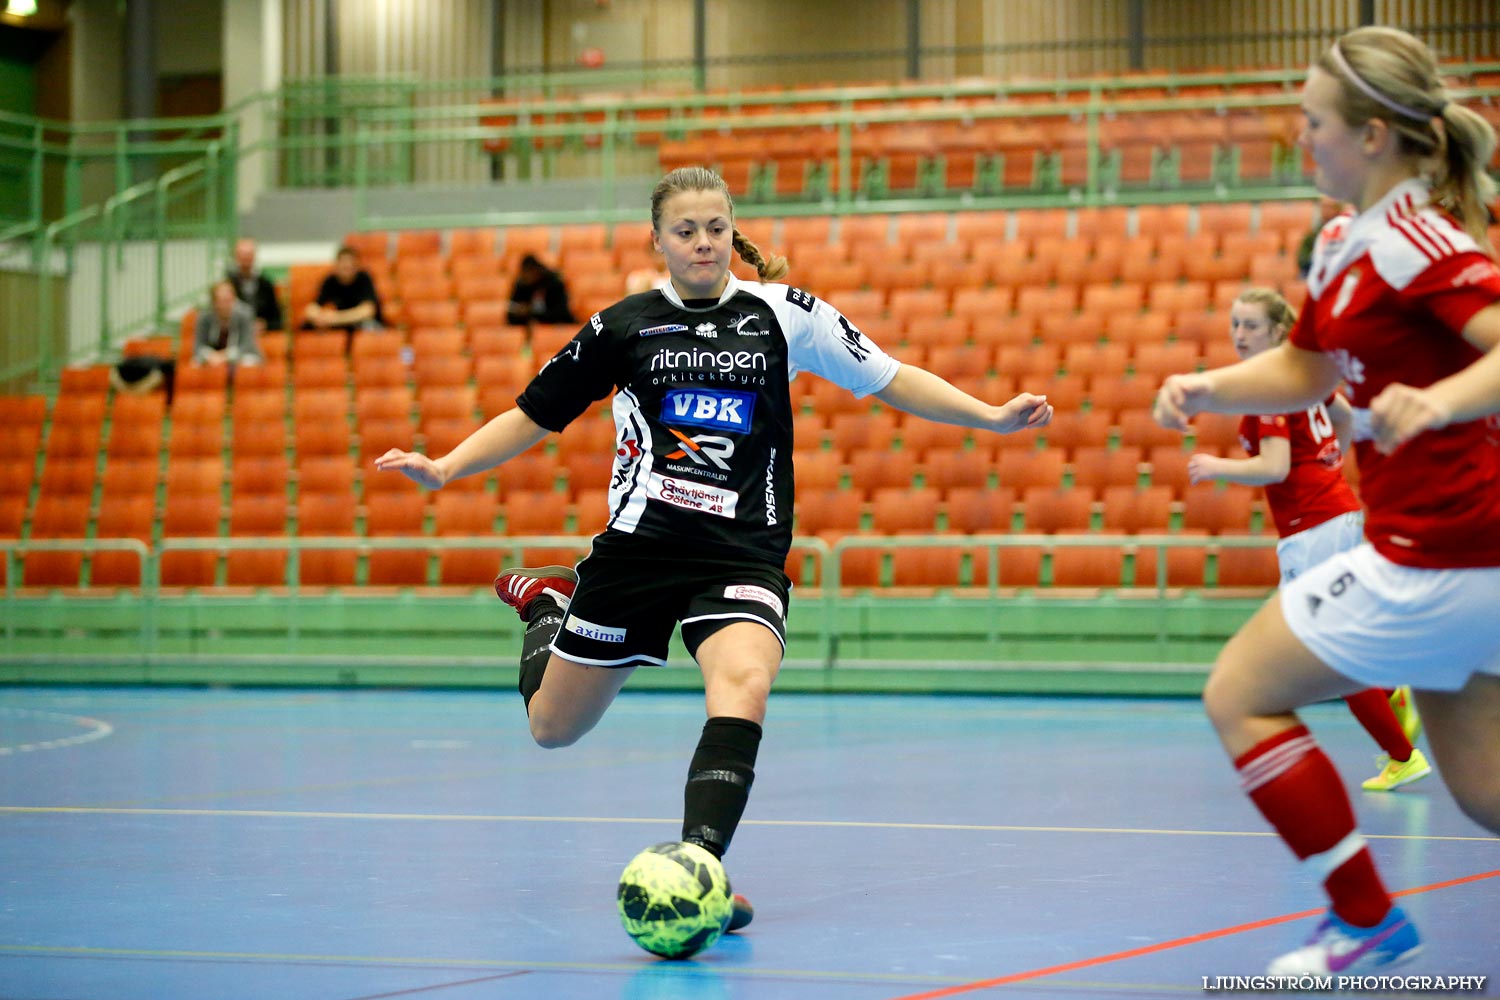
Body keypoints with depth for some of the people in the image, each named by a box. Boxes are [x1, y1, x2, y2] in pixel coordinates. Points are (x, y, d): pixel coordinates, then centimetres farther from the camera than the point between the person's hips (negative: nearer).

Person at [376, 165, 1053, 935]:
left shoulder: (784, 314, 3)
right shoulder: (623, 327, 3)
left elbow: (888, 379, 8)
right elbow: (532, 416, 8)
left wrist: (993, 416, -1)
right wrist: (443, 468, -3)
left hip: (743, 555, -1)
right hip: (638, 547, 1)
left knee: (743, 683, -32)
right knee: (552, 728, 11)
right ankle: (546, 602, 44)